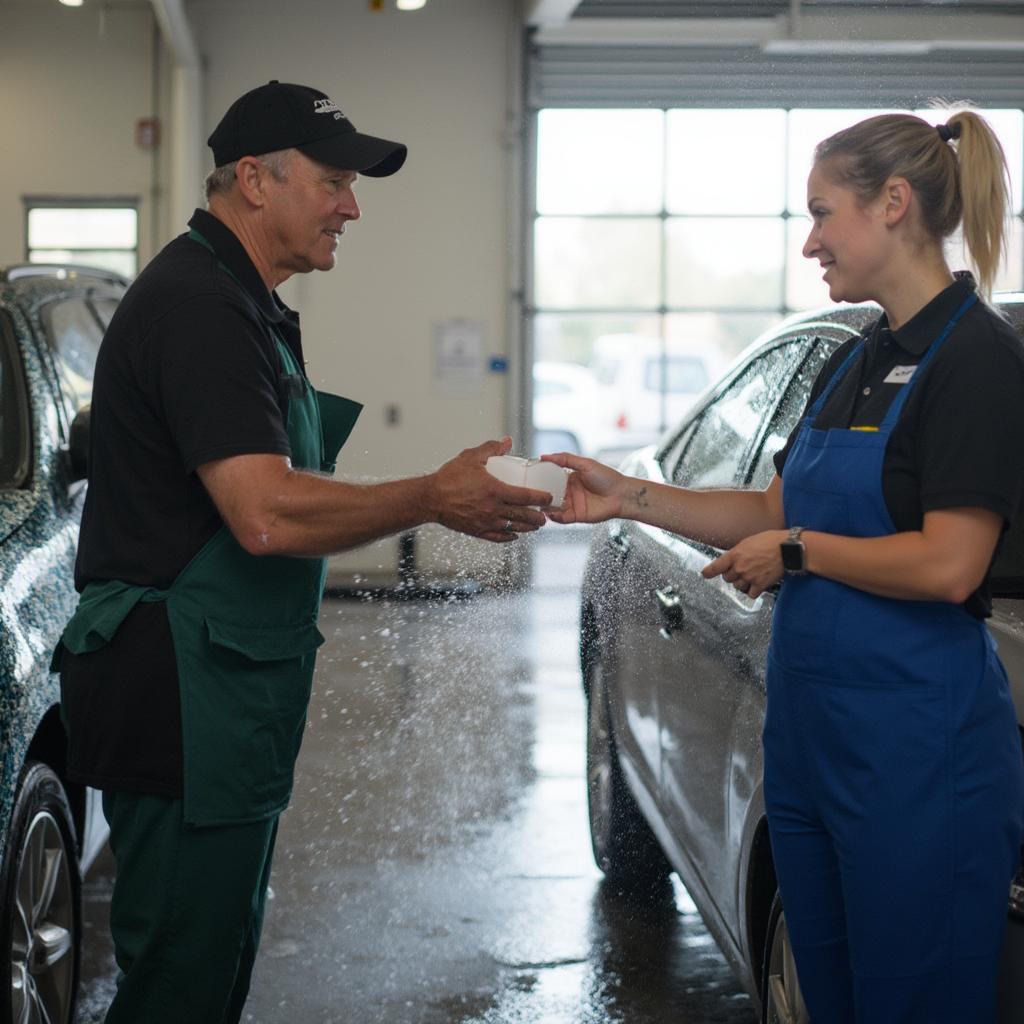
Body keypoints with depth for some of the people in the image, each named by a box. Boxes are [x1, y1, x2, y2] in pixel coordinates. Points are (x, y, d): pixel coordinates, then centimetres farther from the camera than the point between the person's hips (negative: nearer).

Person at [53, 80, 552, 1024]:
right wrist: (433, 499, -17)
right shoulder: (199, 303, -18)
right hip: (182, 698, -11)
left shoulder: (244, 304, 17)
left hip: (231, 692, 11)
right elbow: (268, 515, -26)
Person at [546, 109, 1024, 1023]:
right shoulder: (854, 364, 14)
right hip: (809, 733, 9)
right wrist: (626, 496, 10)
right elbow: (773, 511, 18)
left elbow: (949, 565, -21)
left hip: (917, 745, -9)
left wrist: (797, 551, -9)